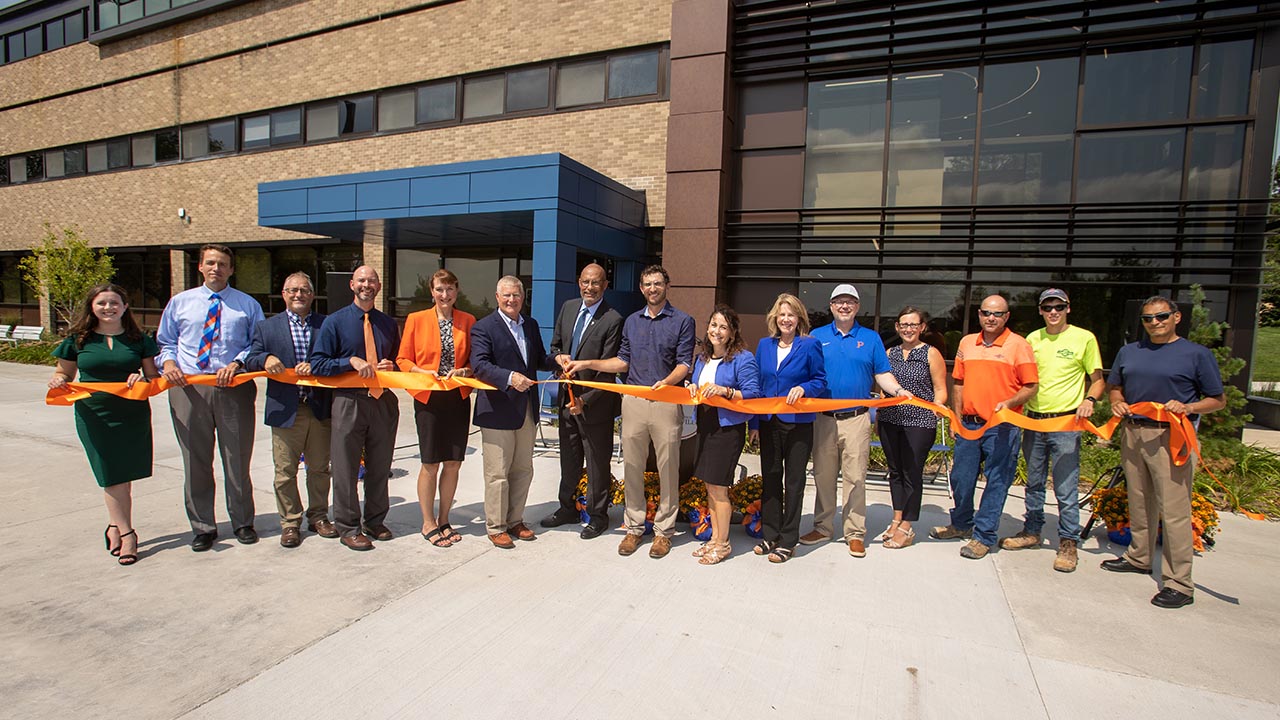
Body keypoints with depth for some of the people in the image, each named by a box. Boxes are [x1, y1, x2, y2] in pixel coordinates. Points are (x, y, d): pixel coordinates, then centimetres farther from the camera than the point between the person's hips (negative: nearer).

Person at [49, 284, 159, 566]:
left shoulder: (138, 339, 4)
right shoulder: (78, 339, 4)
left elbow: (154, 375, 6)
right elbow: (64, 372, 12)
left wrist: (143, 378, -16)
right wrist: (57, 380, -10)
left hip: (133, 415, 0)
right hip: (94, 416, 0)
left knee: (123, 476, 5)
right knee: (112, 476, 0)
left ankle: (115, 527, 24)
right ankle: (127, 533, 10)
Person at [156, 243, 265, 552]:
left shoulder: (247, 305, 8)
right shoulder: (180, 302, 14)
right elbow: (165, 341, 18)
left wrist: (237, 363, -14)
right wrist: (168, 361, -3)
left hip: (234, 388, -2)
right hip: (188, 388, 2)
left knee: (237, 460, 5)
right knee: (195, 462, 7)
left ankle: (243, 523, 21)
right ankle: (203, 527, 22)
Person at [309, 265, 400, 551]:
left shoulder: (389, 324, 12)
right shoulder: (335, 321, 0)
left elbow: (400, 360, 19)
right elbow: (317, 364, -4)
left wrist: (391, 366, -3)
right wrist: (352, 361, -17)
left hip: (384, 401, 4)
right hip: (349, 401, -3)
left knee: (380, 467, 13)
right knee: (346, 469, 3)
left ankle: (375, 521, 30)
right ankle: (349, 528, 19)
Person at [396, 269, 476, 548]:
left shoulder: (468, 321, 5)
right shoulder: (416, 319, 1)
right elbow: (403, 360, 4)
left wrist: (465, 371, -10)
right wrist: (424, 372, -13)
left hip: (459, 398, 2)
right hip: (428, 399, -2)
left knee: (453, 462, 7)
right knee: (430, 463, 2)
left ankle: (444, 520, 24)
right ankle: (428, 524, 19)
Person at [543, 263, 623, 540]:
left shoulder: (613, 320, -16)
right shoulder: (568, 308, 6)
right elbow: (554, 345, 15)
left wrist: (585, 400, -18)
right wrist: (560, 357, -8)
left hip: (595, 402, -6)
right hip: (567, 396, 7)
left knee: (597, 464, 8)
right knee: (568, 459, 20)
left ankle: (597, 516, 26)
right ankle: (568, 508, 38)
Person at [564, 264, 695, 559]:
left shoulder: (683, 321, 2)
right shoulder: (632, 321, 16)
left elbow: (685, 364, -5)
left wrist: (667, 381, -25)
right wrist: (586, 364, 10)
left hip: (666, 401, -4)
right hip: (633, 401, 4)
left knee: (667, 468, 2)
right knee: (632, 466, 7)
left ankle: (664, 530, 16)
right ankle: (635, 527, 20)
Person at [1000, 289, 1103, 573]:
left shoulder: (1084, 338, -2)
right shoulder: (1032, 339, 9)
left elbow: (1098, 380, 2)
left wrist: (1089, 399, -17)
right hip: (1034, 420, 4)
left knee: (1066, 488, -2)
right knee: (1034, 483, 14)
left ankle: (1068, 543, 10)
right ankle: (1032, 531, 27)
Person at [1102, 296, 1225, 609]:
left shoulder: (1197, 354, 1)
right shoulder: (1128, 352, 14)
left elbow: (1218, 400, 2)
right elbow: (1115, 387, 22)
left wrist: (1188, 407, -17)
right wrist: (1118, 403, 1)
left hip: (1171, 437, -5)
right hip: (1133, 434, 5)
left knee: (1174, 509, -6)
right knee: (1139, 502, 16)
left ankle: (1179, 584, 1)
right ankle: (1139, 557, 31)